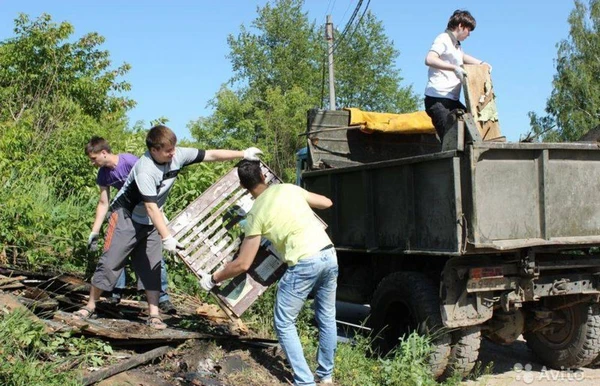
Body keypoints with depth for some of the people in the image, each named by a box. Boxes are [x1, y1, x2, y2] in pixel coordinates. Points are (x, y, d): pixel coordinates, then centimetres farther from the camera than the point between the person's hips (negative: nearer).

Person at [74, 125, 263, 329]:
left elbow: (210, 155, -7)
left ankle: (154, 314, 4)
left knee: (152, 266, 2)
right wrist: (167, 237, -38)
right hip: (126, 217, -6)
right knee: (110, 262, -2)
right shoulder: (145, 170, -32)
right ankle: (90, 306, 13)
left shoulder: (178, 156, -14)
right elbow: (151, 207, -34)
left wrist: (243, 154, -6)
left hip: (150, 221, 6)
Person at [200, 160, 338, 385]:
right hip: (329, 255, 6)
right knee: (327, 317, 19)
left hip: (305, 263, -6)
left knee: (284, 324, 9)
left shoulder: (256, 214, -1)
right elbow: (327, 202, 24)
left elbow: (243, 264, -2)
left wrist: (213, 279, 12)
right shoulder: (288, 188, 12)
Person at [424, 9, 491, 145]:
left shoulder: (457, 45, 23)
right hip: (437, 98, -10)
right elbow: (429, 59, -25)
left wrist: (481, 63, 30)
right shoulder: (443, 39, -6)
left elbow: (463, 57, 46)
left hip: (452, 99, 10)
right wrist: (454, 68, -29)